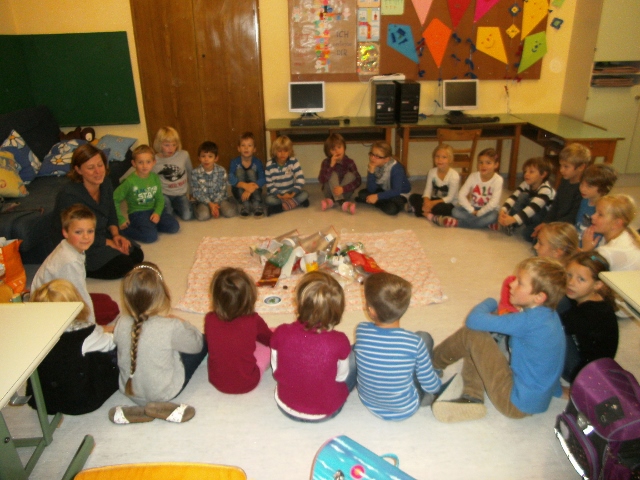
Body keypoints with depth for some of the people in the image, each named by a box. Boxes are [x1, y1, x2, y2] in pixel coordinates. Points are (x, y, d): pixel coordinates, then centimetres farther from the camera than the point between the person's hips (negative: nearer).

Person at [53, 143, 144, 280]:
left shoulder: (105, 185, -5)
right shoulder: (69, 196, -28)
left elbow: (111, 216, 10)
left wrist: (116, 234, -9)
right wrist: (109, 242, -17)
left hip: (101, 237, 8)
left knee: (136, 254, -3)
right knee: (123, 265, -20)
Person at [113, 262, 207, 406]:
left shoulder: (121, 324, -19)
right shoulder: (171, 328, -32)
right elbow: (196, 344, -13)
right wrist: (182, 324, 4)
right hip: (164, 394, -5)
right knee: (203, 341, 11)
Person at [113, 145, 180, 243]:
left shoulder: (155, 178, 0)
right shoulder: (130, 181, -15)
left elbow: (160, 198, 5)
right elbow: (115, 199, -12)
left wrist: (157, 212, -13)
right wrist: (121, 219, -11)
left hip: (154, 210, 5)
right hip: (137, 213, -5)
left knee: (174, 226, -10)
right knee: (151, 236, -26)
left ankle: (150, 225, 6)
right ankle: (126, 228, -3)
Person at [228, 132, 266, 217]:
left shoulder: (257, 162, -11)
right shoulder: (235, 162, -12)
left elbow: (263, 179, -24)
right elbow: (231, 179, -27)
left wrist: (250, 189, -39)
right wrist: (245, 185, -44)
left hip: (254, 192, 0)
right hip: (239, 192, 0)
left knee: (251, 172, -24)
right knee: (239, 171, -23)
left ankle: (257, 205, -31)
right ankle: (245, 205, -32)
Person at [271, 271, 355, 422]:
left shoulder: (281, 333, -23)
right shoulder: (339, 341, -28)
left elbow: (276, 370, -6)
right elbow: (341, 377, -10)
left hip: (285, 407, 3)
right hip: (326, 412, -2)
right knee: (355, 356, 17)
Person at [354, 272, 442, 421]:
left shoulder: (361, 331, -22)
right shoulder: (415, 342, -28)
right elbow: (431, 386, -15)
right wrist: (438, 384, 9)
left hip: (368, 402, 3)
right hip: (405, 410, -2)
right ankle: (425, 398, 24)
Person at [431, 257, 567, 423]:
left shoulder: (531, 320, -25)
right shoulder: (548, 314, 1)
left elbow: (474, 320, -23)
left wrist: (491, 302, -6)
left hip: (517, 404, -9)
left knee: (471, 334, -10)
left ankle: (431, 363, 12)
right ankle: (472, 398, 2)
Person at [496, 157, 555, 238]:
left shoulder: (546, 190, -27)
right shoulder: (526, 185, -8)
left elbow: (534, 207, -39)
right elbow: (513, 197, -17)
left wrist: (514, 219, -48)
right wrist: (503, 211, -36)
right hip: (531, 216, 6)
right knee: (522, 196, -19)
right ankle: (508, 225, -19)